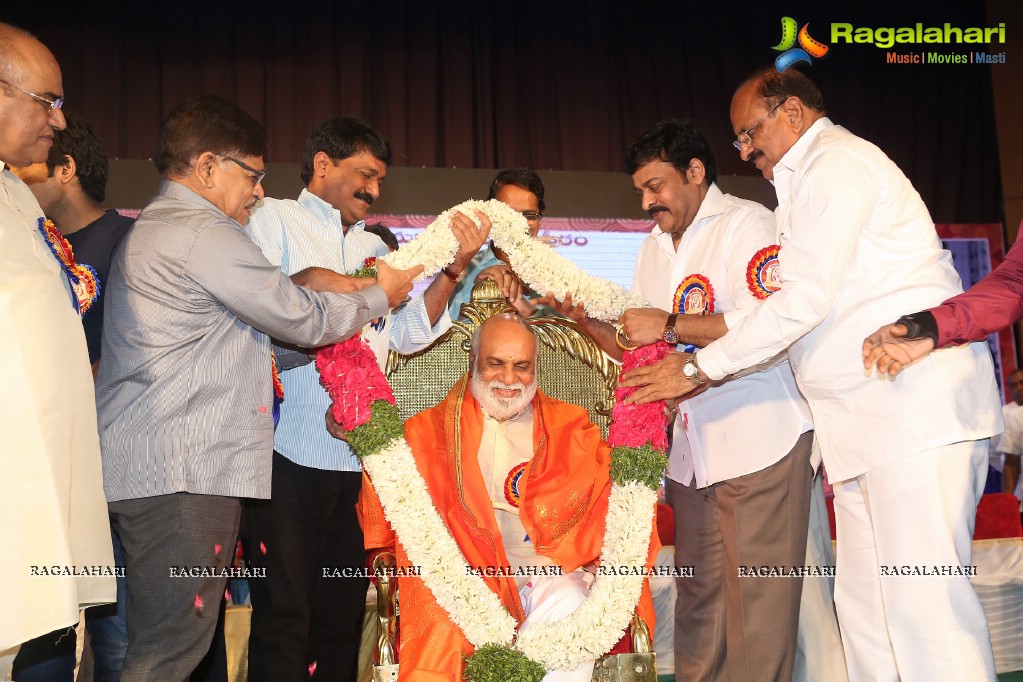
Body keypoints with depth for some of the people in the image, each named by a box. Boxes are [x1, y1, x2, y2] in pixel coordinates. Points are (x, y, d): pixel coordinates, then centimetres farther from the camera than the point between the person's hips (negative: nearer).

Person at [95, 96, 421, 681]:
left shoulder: (151, 231, 23)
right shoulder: (204, 232, -12)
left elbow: (249, 302, 30)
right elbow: (304, 322, -8)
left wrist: (303, 282, 14)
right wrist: (379, 296, 9)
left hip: (144, 469, 11)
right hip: (180, 476, -11)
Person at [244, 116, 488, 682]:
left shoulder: (373, 247, 19)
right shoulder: (272, 218, 3)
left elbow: (407, 334, 10)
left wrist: (454, 268, -1)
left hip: (358, 459, 6)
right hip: (290, 453, -6)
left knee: (343, 614, 13)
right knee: (284, 618, 0)